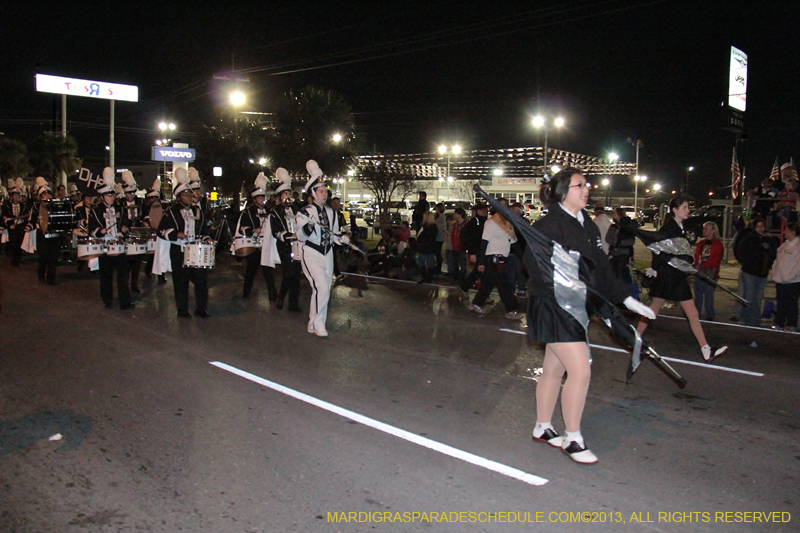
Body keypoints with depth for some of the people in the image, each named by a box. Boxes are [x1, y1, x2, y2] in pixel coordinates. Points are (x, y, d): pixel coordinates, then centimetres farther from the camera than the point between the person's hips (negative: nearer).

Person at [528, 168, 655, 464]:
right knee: (580, 371, -9)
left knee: (554, 369, 16)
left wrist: (626, 298, 12)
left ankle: (543, 428, 30)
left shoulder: (588, 226, 12)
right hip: (554, 308, -8)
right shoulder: (549, 225, -14)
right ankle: (573, 439, 8)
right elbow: (535, 263, -20)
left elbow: (601, 269, 15)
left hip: (576, 308, 8)